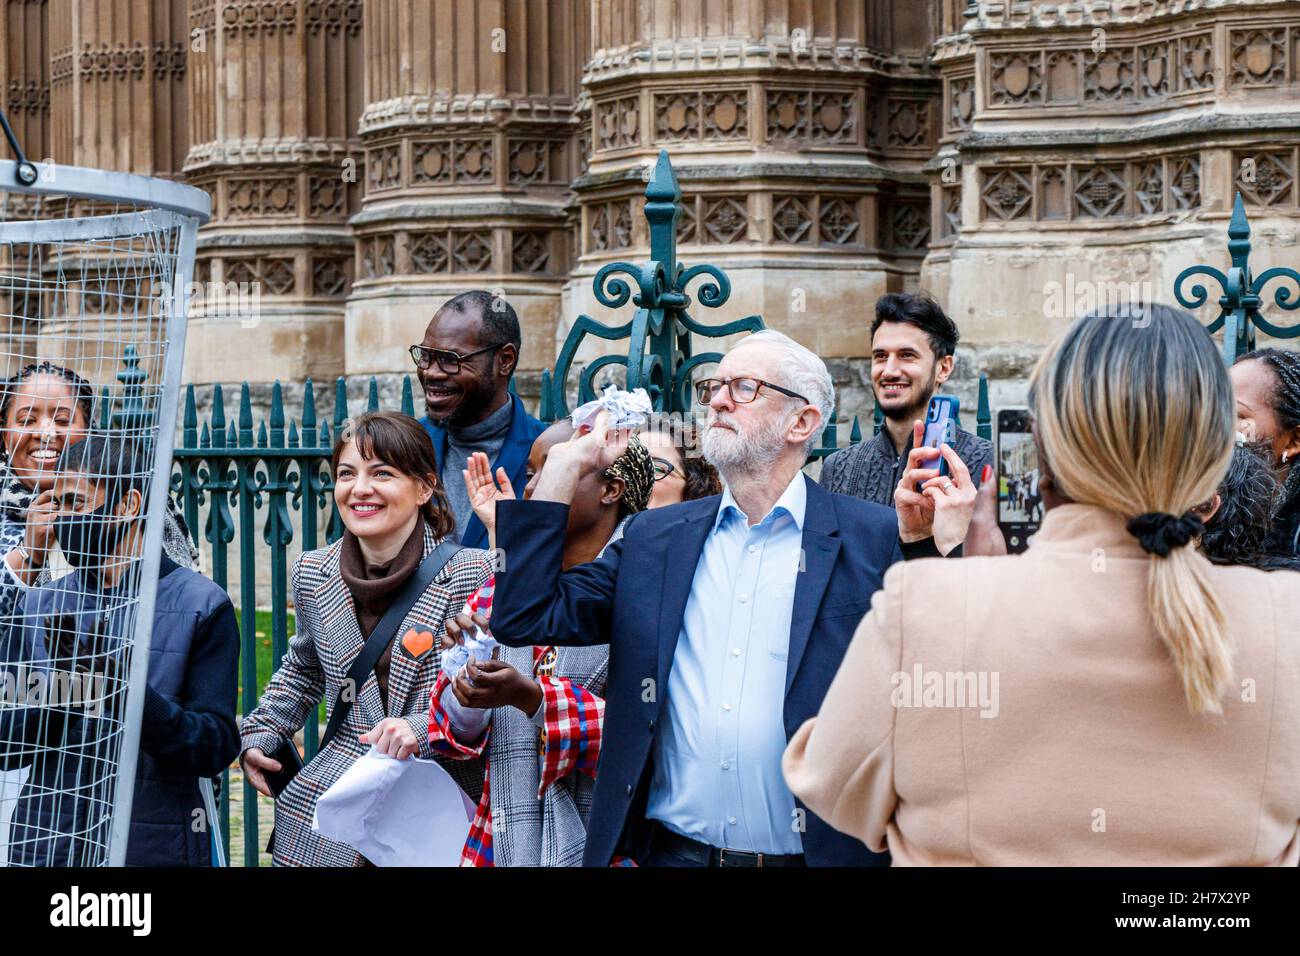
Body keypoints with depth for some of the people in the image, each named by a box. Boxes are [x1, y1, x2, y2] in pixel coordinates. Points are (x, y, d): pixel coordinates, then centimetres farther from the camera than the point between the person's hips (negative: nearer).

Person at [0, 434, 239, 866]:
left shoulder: (202, 605, -5)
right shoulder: (37, 606, 6)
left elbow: (217, 748, -10)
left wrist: (125, 689, -23)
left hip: (153, 847, -3)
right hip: (44, 846, 3)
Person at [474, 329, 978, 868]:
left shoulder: (876, 538, -2)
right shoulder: (653, 537, 9)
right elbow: (524, 617, 3)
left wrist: (936, 550, -21)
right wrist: (564, 469, 4)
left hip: (816, 852, -3)